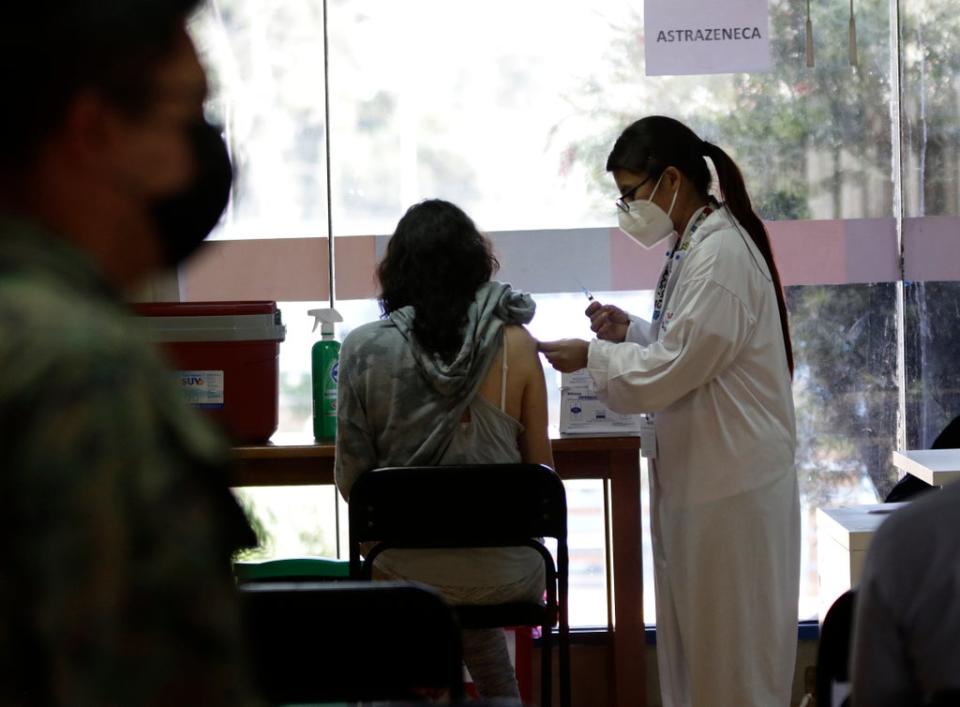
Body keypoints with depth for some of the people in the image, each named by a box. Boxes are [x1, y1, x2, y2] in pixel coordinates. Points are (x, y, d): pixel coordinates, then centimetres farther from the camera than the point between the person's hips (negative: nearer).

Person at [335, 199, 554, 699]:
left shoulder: (364, 349, -9)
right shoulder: (516, 347, -8)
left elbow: (350, 480, -4)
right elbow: (541, 469, -1)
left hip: (406, 575, 0)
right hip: (504, 574, 0)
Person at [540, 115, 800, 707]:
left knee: (729, 656, 0)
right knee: (693, 641, 15)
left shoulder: (720, 254, -21)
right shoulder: (695, 246, 11)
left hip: (732, 485, -10)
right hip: (701, 476, 10)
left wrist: (592, 357, -8)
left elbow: (672, 370, -21)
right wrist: (630, 331, 7)